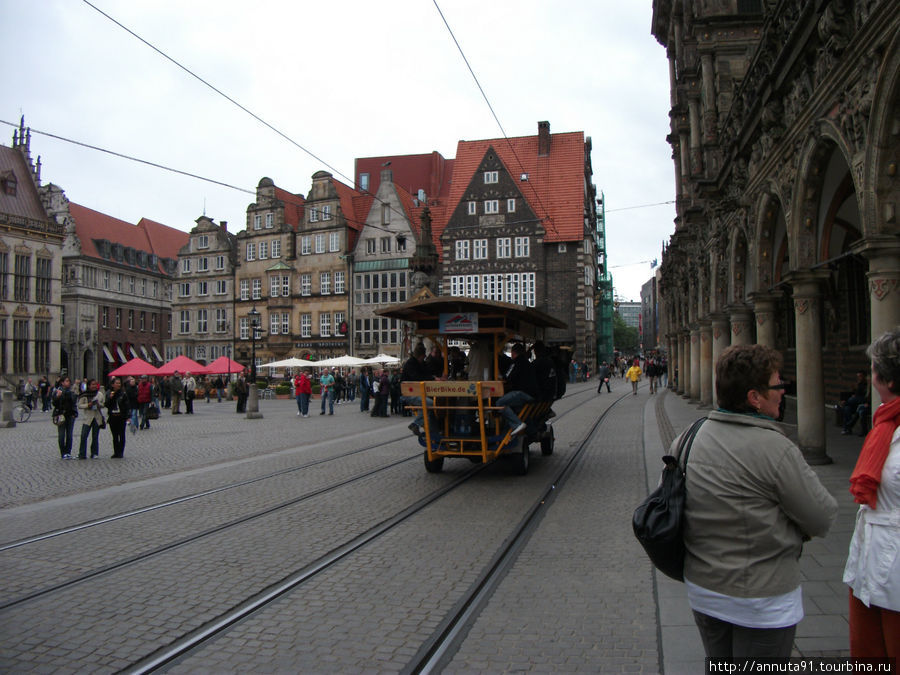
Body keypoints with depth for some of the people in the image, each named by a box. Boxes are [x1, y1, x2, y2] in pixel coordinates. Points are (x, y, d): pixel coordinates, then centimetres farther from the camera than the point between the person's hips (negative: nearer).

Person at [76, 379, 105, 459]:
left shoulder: (100, 394, 7)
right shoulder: (84, 395, -2)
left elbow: (104, 404, 12)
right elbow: (79, 405, 0)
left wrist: (99, 404, -9)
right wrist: (87, 405, -16)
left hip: (97, 417, 2)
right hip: (87, 417, -2)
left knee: (95, 437, 6)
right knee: (84, 436, -9)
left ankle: (94, 454, 14)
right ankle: (82, 454, -3)